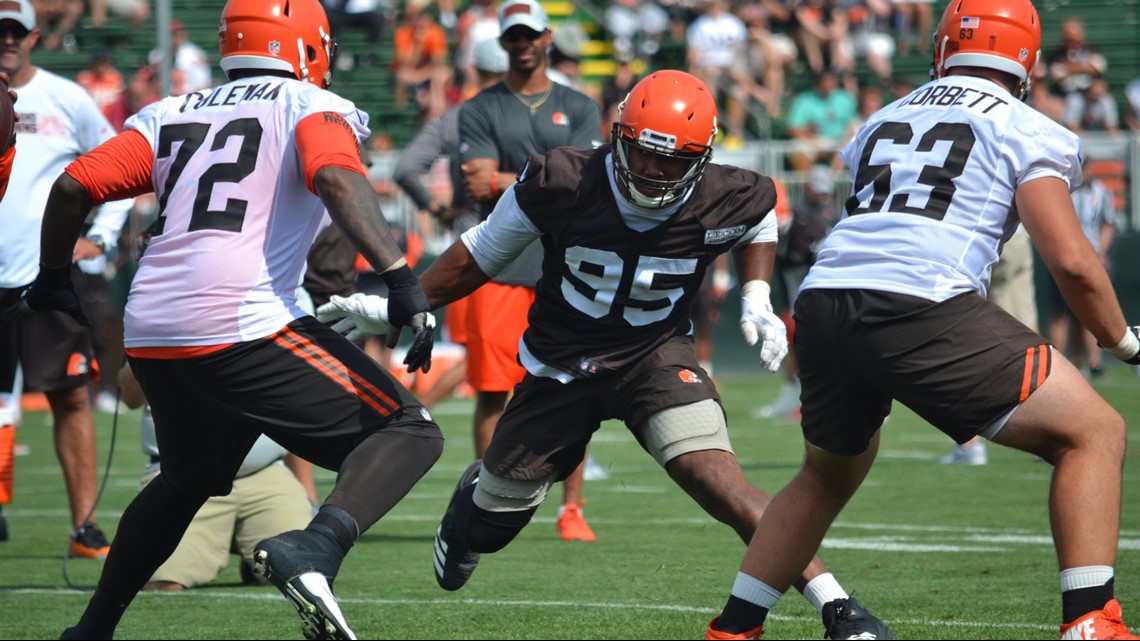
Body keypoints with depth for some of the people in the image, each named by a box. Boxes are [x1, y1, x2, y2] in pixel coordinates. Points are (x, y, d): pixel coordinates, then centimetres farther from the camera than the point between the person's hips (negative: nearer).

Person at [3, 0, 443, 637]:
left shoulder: (171, 115, 21)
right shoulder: (313, 108, 7)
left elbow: (74, 185, 14)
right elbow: (338, 179, -14)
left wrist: (53, 278, 30)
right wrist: (401, 277, -21)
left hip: (151, 336, 6)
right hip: (243, 325, -6)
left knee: (188, 477, 31)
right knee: (410, 434, -3)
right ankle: (315, 549, -28)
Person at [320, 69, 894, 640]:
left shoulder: (726, 203, -19)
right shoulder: (561, 185, -22)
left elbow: (758, 226, 9)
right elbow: (481, 255, -4)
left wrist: (756, 301, -6)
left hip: (656, 356, -1)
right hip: (561, 363, 1)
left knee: (722, 486, -26)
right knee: (491, 525, 15)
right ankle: (477, 492, 55)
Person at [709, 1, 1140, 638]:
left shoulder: (882, 123, 27)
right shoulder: (1029, 132, 10)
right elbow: (1072, 262, 1)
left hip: (822, 300, 6)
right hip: (922, 307, -6)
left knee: (830, 472, 32)